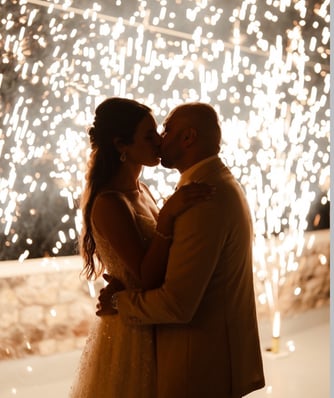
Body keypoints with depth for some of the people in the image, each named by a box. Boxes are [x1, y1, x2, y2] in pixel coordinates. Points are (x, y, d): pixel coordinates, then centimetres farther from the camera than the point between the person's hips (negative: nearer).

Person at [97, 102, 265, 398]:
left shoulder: (203, 196, -24)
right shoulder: (221, 182, 8)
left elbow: (177, 304, -26)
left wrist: (118, 301, -9)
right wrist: (128, 285, -1)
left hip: (201, 364, -9)